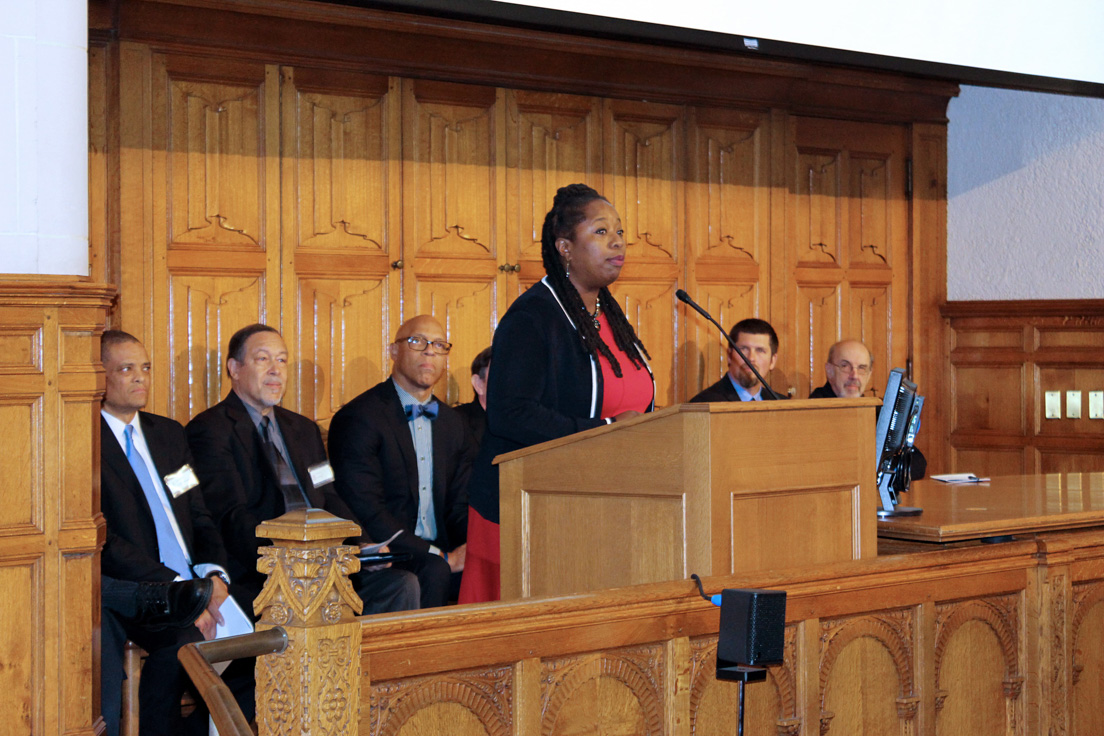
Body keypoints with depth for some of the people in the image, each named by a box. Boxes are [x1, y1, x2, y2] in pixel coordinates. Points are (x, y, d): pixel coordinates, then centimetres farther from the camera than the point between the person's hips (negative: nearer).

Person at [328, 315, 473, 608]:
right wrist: (441, 557, -19)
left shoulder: (452, 422, 18)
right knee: (434, 571, -36)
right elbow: (365, 511, -14)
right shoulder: (356, 418, -6)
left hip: (440, 554, 6)